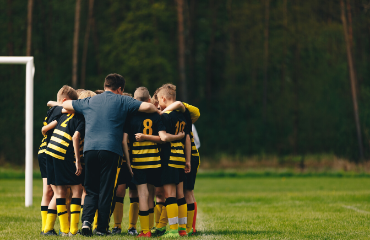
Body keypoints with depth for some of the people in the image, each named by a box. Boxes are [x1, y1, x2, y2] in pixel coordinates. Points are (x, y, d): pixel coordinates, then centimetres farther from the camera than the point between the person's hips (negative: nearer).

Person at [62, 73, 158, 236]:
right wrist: (157, 111, 20)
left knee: (91, 190, 12)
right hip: (111, 150, -3)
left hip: (89, 149, 3)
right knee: (107, 191, 4)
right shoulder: (122, 101, 8)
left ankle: (86, 220, -8)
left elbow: (65, 104, 32)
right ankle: (102, 228, 4)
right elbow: (147, 107, -1)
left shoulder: (89, 102, 19)